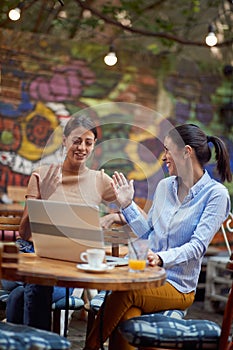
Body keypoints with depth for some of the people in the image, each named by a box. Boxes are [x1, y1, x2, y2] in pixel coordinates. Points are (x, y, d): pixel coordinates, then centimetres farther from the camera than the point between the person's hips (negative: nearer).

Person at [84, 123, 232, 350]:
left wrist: (161, 258, -33)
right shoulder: (164, 186, 13)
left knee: (125, 292, -32)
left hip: (177, 286, -4)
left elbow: (198, 245, -17)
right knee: (124, 330, -28)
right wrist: (127, 205, 9)